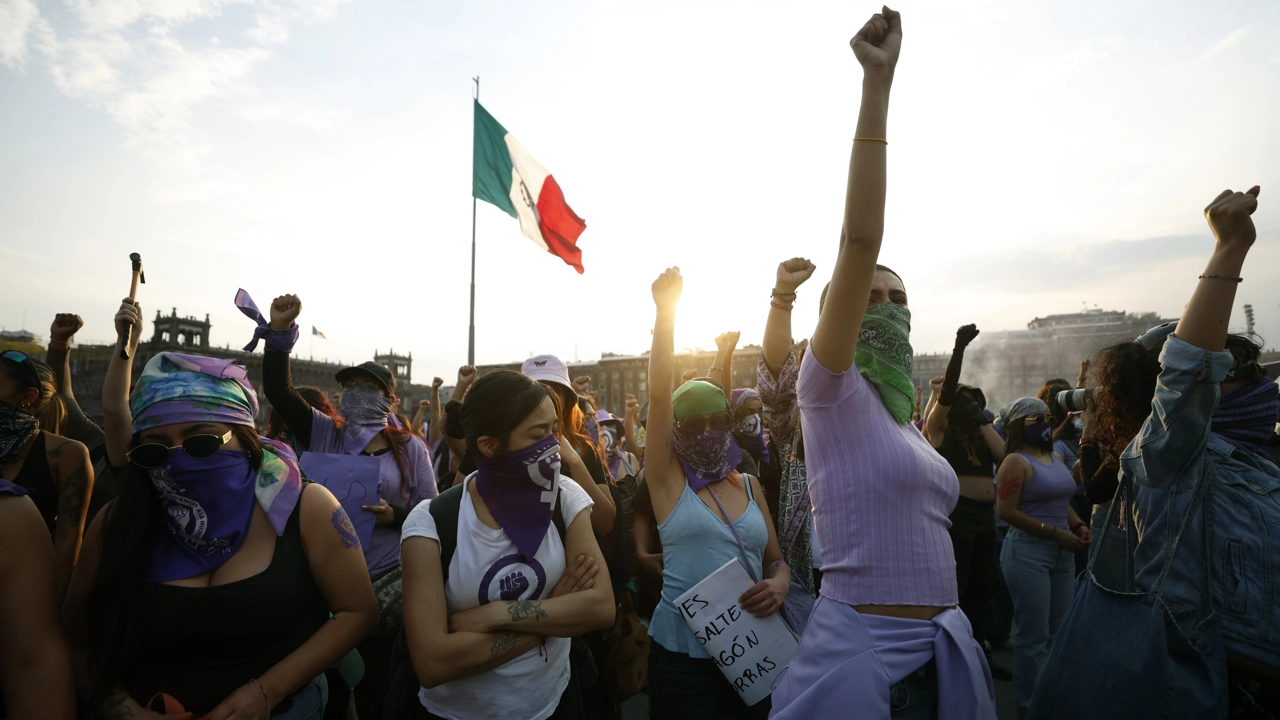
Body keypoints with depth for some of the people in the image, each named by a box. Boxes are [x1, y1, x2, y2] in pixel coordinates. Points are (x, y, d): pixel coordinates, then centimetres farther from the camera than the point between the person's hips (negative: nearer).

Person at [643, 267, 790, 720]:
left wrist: (779, 583, -12)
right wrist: (665, 312, -19)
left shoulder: (749, 485, 6)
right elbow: (658, 395, -16)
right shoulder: (668, 478, -5)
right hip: (683, 652, -3)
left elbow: (776, 559, 11)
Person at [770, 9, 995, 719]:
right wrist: (877, 86, -24)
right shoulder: (833, 390, -12)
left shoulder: (900, 414, 10)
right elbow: (860, 241, -23)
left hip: (940, 646, 8)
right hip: (862, 650, -7)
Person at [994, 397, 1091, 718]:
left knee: (1059, 633, 15)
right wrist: (1055, 532, -16)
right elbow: (1007, 512, -17)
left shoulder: (1057, 458, 14)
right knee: (1034, 637, -1)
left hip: (1061, 553, 8)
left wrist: (1078, 525, 2)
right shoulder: (1016, 461, -11)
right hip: (1028, 552, -8)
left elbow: (1062, 502, 21)